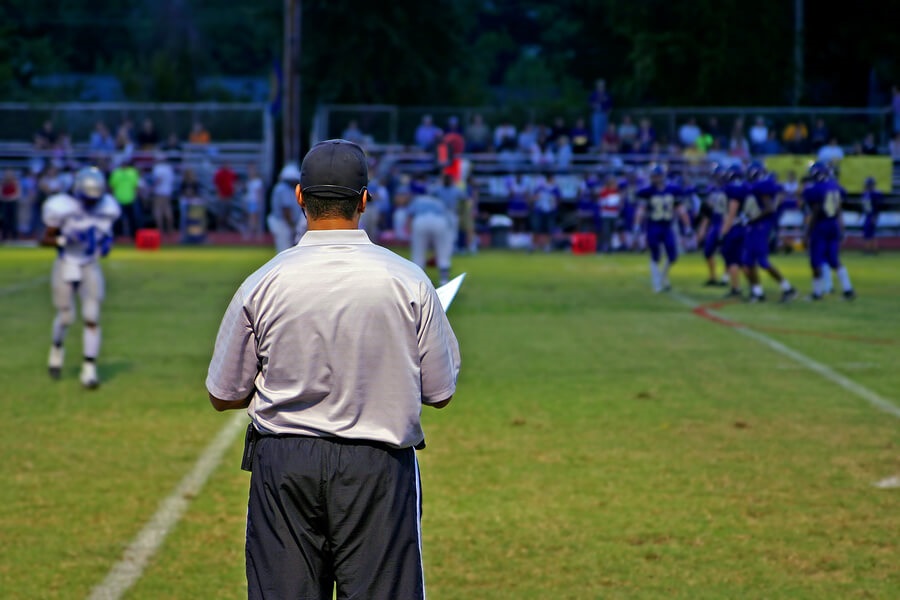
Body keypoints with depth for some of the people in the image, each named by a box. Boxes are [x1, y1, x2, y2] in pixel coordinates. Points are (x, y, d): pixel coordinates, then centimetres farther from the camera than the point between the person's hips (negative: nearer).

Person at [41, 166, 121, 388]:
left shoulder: (107, 209, -6)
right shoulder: (63, 208, -19)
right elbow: (46, 239, -12)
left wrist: (106, 241, -8)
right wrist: (66, 239, -28)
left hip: (90, 268, 3)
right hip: (65, 267, -3)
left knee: (92, 318, -6)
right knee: (66, 317, 6)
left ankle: (89, 369, -1)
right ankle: (57, 349, 39)